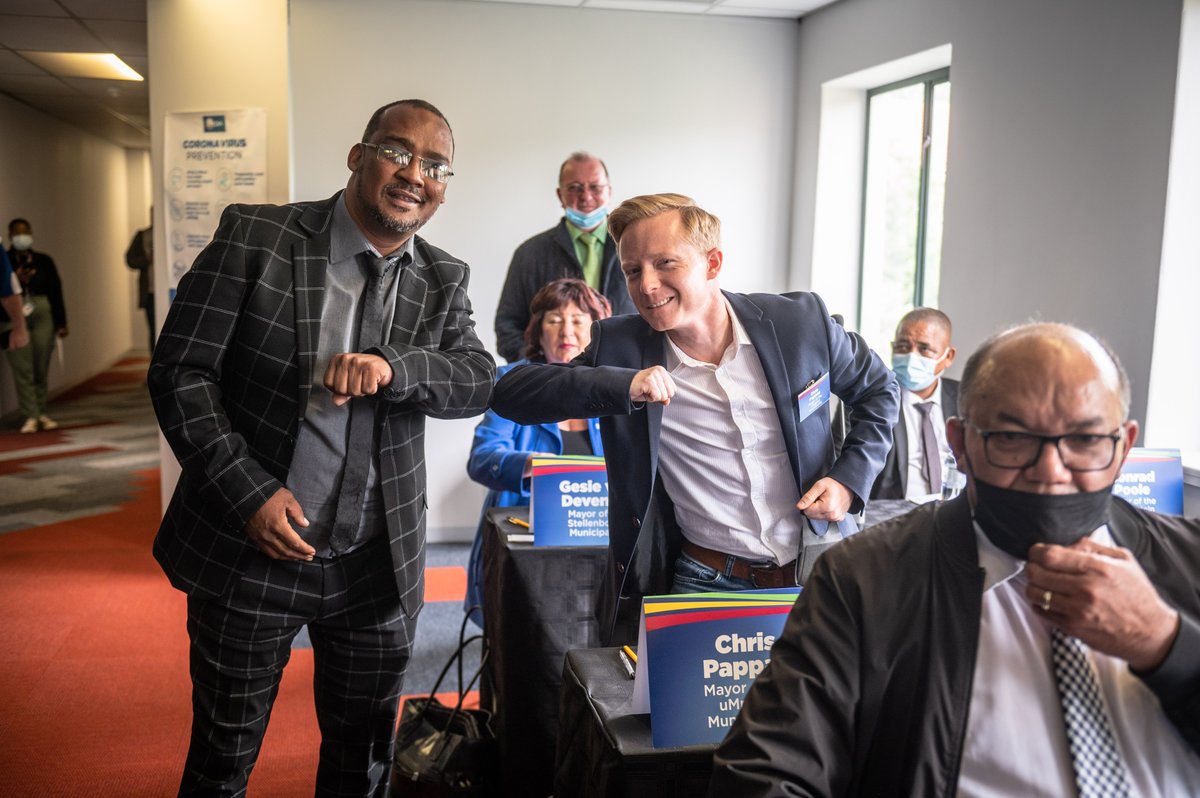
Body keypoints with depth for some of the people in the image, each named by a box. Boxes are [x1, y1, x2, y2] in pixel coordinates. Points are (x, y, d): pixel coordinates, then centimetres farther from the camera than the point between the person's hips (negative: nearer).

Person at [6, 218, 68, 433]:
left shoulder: (44, 261, 10)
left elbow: (56, 292, 10)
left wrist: (61, 323, 7)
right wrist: (16, 280, -16)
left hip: (43, 314, 2)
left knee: (42, 368, 5)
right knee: (22, 368, -4)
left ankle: (42, 413, 16)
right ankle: (30, 416, 0)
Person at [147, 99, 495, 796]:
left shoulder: (444, 281, 4)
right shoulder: (255, 237, -8)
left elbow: (479, 381, -7)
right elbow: (179, 372, -9)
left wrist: (393, 367, -27)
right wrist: (247, 492, -18)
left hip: (379, 566, 3)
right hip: (249, 550, -2)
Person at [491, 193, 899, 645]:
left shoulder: (800, 321, -6)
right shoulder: (619, 345, -7)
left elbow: (879, 390, 11)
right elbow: (508, 393, -14)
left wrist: (850, 479, -4)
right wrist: (621, 385, -27)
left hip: (813, 572, 1)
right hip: (705, 586, 0)